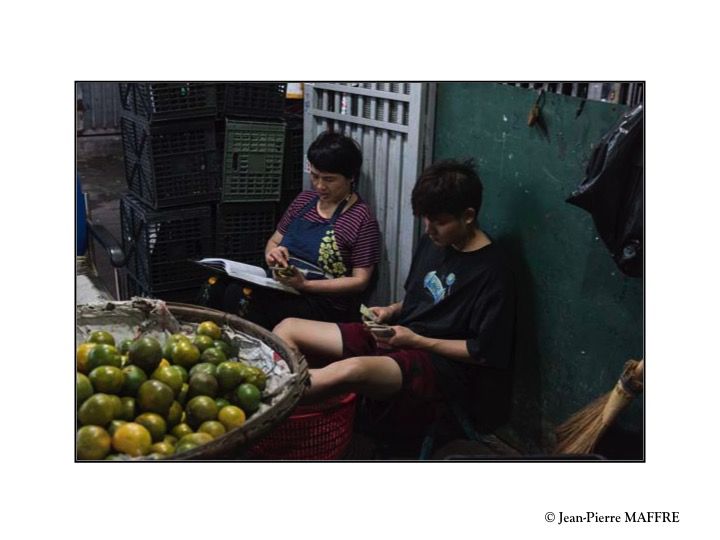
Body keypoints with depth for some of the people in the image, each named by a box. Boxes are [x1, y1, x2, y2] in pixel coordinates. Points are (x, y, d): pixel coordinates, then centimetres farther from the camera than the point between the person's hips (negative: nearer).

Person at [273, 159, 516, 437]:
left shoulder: (492, 272, -13)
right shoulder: (432, 242, 10)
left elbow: (482, 351, -12)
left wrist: (416, 340, -14)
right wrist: (392, 310, 4)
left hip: (440, 361, -9)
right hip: (394, 338, 9)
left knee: (351, 370, -39)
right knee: (287, 329, -3)